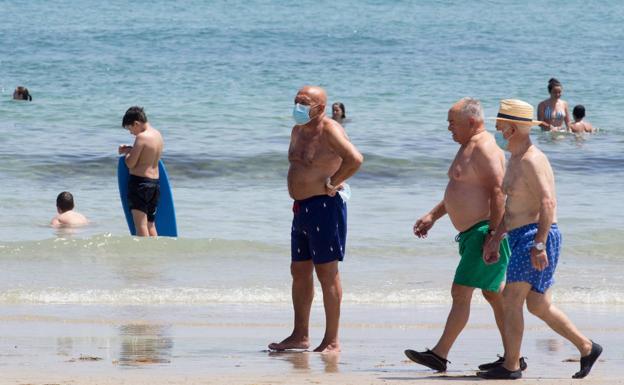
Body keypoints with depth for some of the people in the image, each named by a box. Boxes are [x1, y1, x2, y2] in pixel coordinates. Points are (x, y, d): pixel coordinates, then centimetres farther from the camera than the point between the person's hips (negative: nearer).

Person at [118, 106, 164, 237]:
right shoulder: (157, 135, 8)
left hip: (140, 182, -8)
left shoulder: (141, 137, -17)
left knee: (140, 224, -6)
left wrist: (127, 153, 3)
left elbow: (130, 163, -15)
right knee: (150, 224, 16)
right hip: (155, 182, 8)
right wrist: (130, 149, 14)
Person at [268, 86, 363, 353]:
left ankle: (332, 341, -1)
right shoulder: (298, 131, 14)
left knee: (327, 275, -5)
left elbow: (355, 159, -28)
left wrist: (332, 183, -18)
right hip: (301, 208, 10)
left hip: (323, 207, -10)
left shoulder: (329, 130, -14)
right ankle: (300, 336, 21)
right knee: (299, 272, 13)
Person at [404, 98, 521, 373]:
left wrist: (493, 235, -26)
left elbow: (497, 192, -22)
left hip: (485, 231, -11)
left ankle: (439, 355, -12)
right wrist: (433, 216, 25)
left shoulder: (483, 148, -15)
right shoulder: (468, 147, 19)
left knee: (461, 293, -11)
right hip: (472, 233, 11)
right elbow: (460, 190, 30)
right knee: (493, 295, 12)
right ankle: (513, 357, 15)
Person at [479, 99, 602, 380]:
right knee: (538, 306, 12)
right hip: (522, 238, 10)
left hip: (536, 236, -10)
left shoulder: (531, 160, -15)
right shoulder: (516, 159, 18)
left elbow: (548, 203, -24)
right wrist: (495, 239, 25)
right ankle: (587, 348, 18)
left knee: (512, 301, -9)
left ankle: (511, 366, -5)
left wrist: (539, 245, -29)